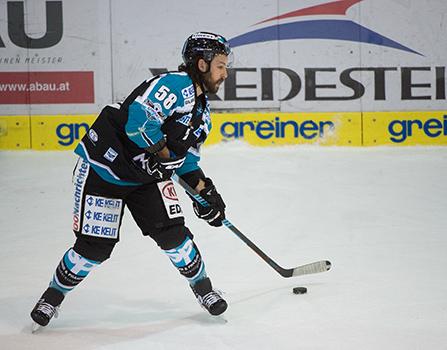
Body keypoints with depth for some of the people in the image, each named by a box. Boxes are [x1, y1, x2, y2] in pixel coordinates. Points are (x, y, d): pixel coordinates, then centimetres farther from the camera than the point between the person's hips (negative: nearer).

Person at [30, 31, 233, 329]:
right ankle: (53, 296, 18)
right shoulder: (176, 84, -22)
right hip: (103, 170, -7)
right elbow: (139, 119, -35)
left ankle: (203, 288, 15)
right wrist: (165, 154, -21)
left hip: (147, 176, 7)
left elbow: (187, 157, 17)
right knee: (95, 246, -5)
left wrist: (205, 191, 5)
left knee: (172, 232, -7)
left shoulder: (202, 108, 9)